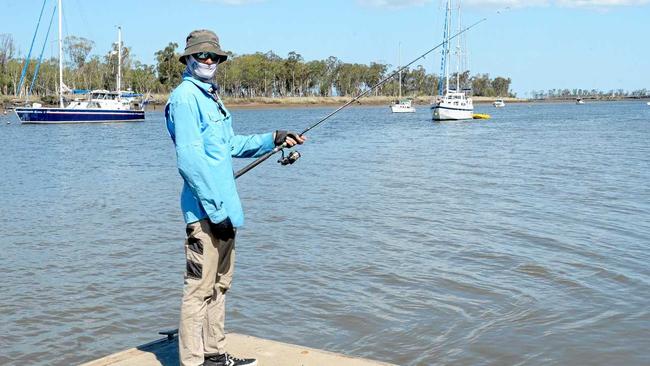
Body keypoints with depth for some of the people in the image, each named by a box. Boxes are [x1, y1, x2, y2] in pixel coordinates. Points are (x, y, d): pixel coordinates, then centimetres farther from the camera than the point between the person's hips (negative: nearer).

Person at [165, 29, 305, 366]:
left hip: (222, 207, 10)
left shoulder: (211, 96, 19)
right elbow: (189, 159, -19)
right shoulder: (185, 97, -11)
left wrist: (274, 139, 18)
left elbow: (230, 146, 26)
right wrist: (215, 209, -21)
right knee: (199, 288, -5)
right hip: (204, 210, -10)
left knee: (219, 284, 16)